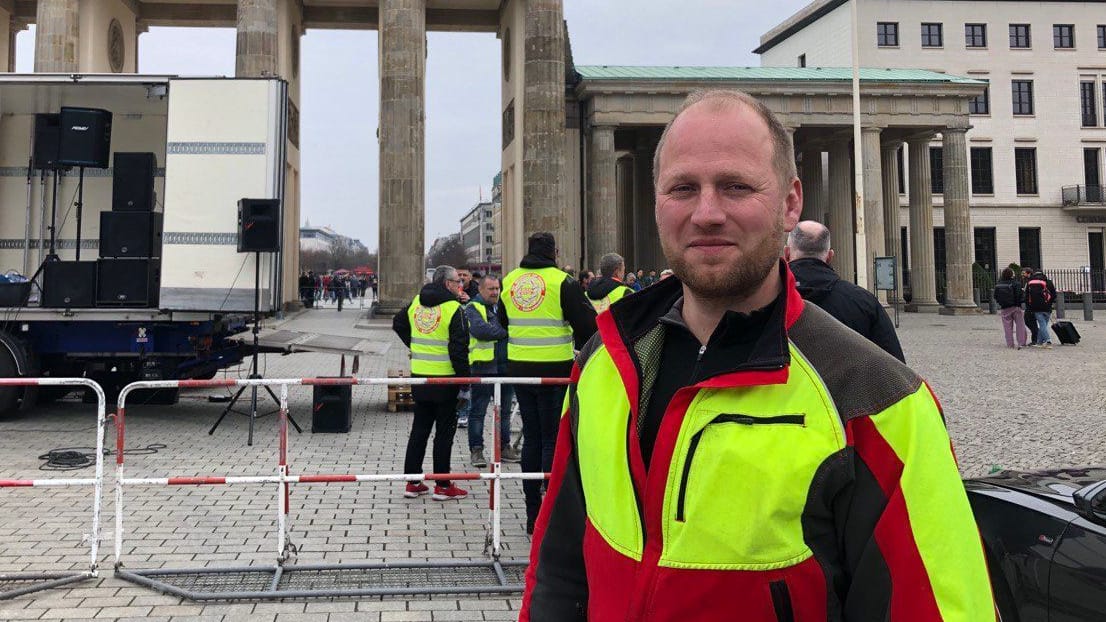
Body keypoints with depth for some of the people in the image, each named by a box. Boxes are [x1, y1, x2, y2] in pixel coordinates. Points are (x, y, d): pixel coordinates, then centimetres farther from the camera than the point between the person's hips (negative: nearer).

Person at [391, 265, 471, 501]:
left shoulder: (416, 302, 8)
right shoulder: (453, 309, -14)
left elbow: (398, 324, 22)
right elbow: (458, 347, -16)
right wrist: (465, 376, -9)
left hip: (419, 376, 6)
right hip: (445, 378, -6)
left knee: (419, 428, 14)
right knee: (444, 431, 3)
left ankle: (412, 481, 18)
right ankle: (443, 486, 8)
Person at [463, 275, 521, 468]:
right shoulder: (473, 308, -3)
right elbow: (480, 329, -20)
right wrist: (505, 331, -14)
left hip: (506, 366, 6)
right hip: (483, 366, -6)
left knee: (505, 409, 13)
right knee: (478, 410, 0)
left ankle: (504, 446, 23)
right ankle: (476, 450, 7)